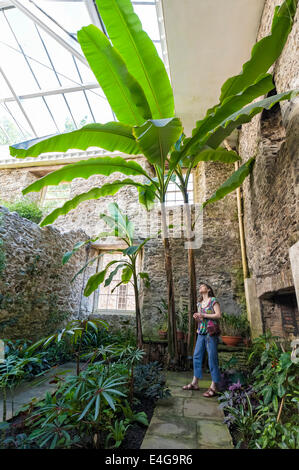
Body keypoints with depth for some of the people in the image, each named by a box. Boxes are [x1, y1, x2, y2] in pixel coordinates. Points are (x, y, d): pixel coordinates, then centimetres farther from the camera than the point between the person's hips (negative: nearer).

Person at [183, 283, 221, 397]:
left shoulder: (213, 300, -1)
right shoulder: (199, 303, 17)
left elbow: (218, 315, -10)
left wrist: (203, 315, -12)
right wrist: (196, 317, -2)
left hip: (211, 332, -6)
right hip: (201, 332, 7)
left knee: (212, 358, -3)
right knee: (196, 356, 8)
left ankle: (213, 387, 5)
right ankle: (195, 383, 19)